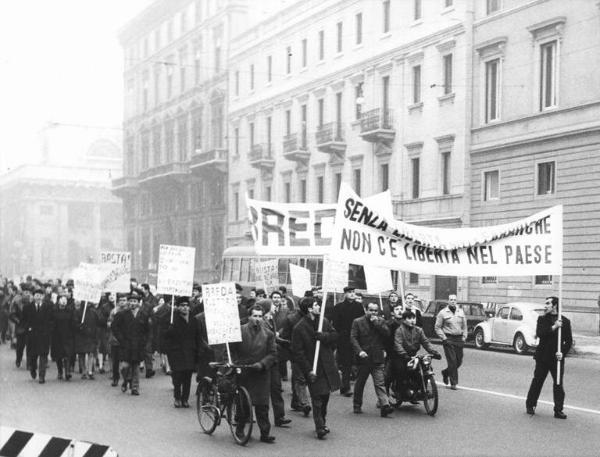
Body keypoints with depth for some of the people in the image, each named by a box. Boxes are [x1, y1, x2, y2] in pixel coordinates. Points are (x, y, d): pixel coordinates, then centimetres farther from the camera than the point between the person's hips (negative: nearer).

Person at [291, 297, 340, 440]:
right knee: (317, 397, -6)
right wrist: (308, 370, -16)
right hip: (313, 368, -6)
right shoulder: (299, 328, -12)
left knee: (325, 395, 15)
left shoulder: (324, 321, 6)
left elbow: (334, 335, 6)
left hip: (327, 366, 6)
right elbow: (297, 353, -12)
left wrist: (323, 336, -15)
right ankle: (319, 427, 1)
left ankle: (322, 422, 32)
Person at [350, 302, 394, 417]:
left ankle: (385, 405, -14)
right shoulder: (358, 322, 1)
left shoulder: (381, 321, 9)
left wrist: (377, 323, -13)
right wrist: (359, 351, -19)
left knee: (380, 383, -7)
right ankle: (357, 405, 24)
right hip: (363, 358, -1)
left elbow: (387, 334, -5)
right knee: (360, 383, 11)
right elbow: (353, 338, -6)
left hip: (377, 358, 1)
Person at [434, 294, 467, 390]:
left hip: (459, 339, 5)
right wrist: (444, 338, -9)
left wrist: (464, 337, 8)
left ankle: (446, 372, 32)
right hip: (448, 339, -5)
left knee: (459, 361, 6)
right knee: (452, 361, -9)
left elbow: (464, 326, 20)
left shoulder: (461, 312, 13)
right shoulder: (442, 313, -1)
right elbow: (437, 327, -1)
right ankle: (453, 383, -1)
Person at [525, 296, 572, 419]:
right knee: (537, 382, 7)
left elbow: (569, 341, 3)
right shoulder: (542, 319, 5)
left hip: (557, 358, 0)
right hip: (543, 356, 1)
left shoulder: (565, 321, 3)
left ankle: (558, 410, 5)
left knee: (558, 384, -1)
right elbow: (539, 333, -12)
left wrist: (563, 353, -11)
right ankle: (530, 405, 20)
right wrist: (553, 327, -21)